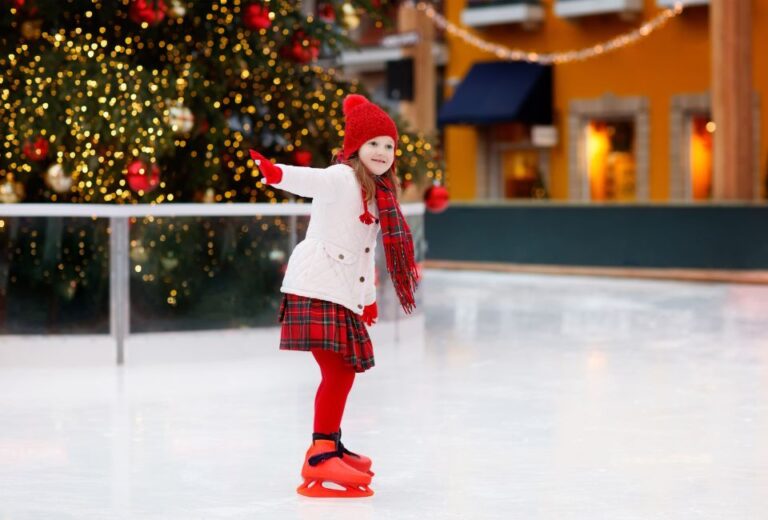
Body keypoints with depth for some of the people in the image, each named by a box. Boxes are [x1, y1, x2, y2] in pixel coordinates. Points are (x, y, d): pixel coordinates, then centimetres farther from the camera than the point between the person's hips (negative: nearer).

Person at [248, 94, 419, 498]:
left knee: (344, 372, 15)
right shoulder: (341, 179, -9)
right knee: (337, 371, -14)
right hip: (317, 289, -9)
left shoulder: (377, 194, 18)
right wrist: (277, 174, -52)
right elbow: (309, 180, -31)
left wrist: (368, 297, 30)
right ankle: (320, 457, -13)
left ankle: (330, 446, 30)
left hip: (343, 294, 9)